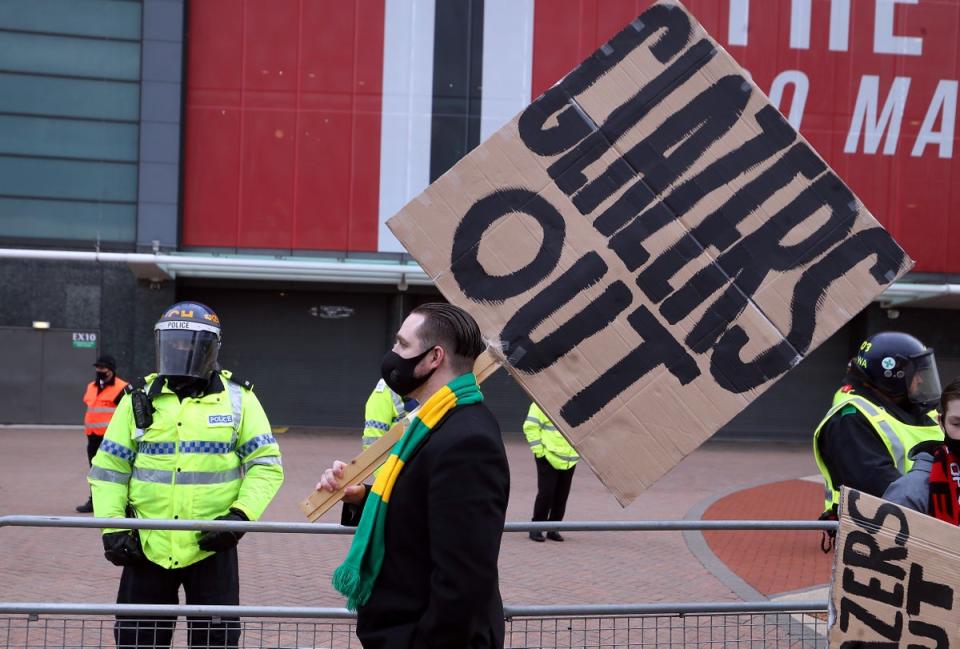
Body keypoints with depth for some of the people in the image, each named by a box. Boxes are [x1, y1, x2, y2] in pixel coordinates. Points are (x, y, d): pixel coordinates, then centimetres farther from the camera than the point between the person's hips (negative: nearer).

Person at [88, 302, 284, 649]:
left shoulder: (237, 398, 1)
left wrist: (241, 515, -13)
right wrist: (112, 527, -3)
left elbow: (266, 464, 1)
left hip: (213, 545, -2)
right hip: (148, 546, 2)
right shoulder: (141, 397, 6)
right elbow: (109, 467, 8)